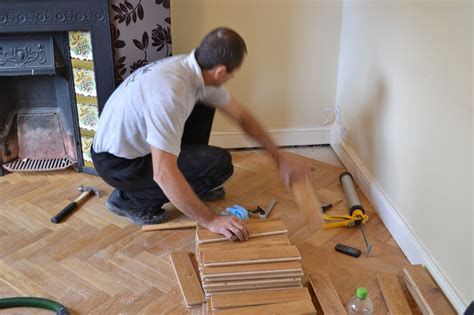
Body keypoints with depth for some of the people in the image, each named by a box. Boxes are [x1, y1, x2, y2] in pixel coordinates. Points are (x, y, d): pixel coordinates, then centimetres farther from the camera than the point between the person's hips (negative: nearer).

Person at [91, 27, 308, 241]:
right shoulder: (170, 93, -36)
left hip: (137, 141, 9)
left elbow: (241, 116, 4)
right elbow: (164, 174, -39)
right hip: (117, 162, -8)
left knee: (204, 106, 9)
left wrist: (279, 157, 8)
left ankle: (193, 187, 17)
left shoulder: (195, 68, -7)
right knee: (219, 164, -16)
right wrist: (210, 220, -32)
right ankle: (133, 199, -5)